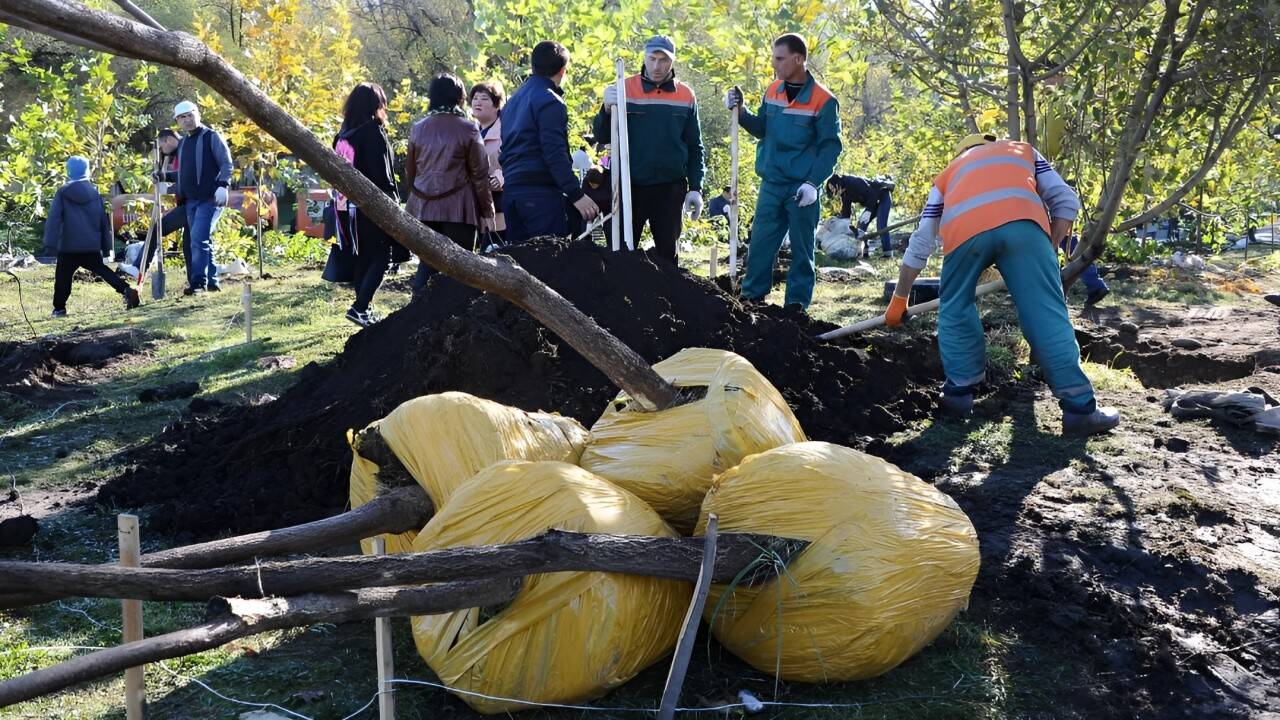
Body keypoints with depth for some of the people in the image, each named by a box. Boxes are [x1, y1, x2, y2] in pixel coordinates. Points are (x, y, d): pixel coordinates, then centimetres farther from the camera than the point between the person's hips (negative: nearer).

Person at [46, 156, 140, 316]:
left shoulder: (62, 193, -2)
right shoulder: (94, 193, 7)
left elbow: (54, 218, -10)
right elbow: (104, 221, 10)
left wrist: (50, 241, -12)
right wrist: (107, 246, 15)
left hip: (68, 247, -3)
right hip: (92, 247, 3)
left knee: (63, 276, 8)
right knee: (102, 270, 12)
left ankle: (59, 308, 10)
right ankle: (127, 290, -7)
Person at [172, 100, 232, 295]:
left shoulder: (211, 137, -2)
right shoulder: (183, 143, 20)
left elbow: (226, 164, -8)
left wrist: (222, 185, -21)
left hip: (210, 198, -8)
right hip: (190, 200, 8)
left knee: (199, 238, -17)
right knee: (203, 241, 9)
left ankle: (198, 281, -16)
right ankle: (211, 281, 15)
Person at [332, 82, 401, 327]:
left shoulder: (343, 135, 10)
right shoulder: (374, 132, -11)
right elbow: (381, 174, -15)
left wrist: (341, 202, 16)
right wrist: (393, 202, -9)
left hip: (347, 205, 8)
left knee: (362, 258, 13)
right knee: (381, 257, -3)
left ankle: (365, 309, 16)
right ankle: (360, 307, -12)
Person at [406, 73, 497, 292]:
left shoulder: (418, 129, 9)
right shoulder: (467, 129, -4)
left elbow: (409, 171, 15)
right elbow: (479, 174, -4)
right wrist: (487, 210, 1)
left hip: (424, 208, 4)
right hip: (458, 208, -4)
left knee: (427, 263, 9)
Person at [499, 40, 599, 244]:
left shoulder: (514, 100, 18)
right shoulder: (550, 101, -9)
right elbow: (555, 153, -17)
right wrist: (576, 194, -17)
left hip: (511, 191, 9)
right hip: (542, 192, -9)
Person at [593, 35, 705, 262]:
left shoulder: (685, 96, 4)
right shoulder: (625, 89, -1)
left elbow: (694, 147, 9)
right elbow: (601, 136, -2)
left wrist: (695, 188, 2)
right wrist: (607, 109, -21)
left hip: (670, 190, 1)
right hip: (630, 188, -1)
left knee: (667, 252, 8)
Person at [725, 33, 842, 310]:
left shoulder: (823, 101, -11)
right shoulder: (773, 91, 6)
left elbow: (830, 147, -10)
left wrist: (813, 183, -19)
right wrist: (740, 112, -1)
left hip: (802, 189, -5)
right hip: (771, 184, 5)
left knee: (801, 248, 6)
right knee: (760, 244, 6)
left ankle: (796, 303, 14)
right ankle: (751, 296, 16)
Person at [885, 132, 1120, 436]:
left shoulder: (949, 172, 42)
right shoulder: (1024, 150, 42)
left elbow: (921, 243, 40)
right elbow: (1065, 201, 25)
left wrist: (899, 299, 46)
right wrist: (1047, 251, 27)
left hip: (964, 228, 1)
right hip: (1023, 222, -1)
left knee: (955, 310, 23)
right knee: (1047, 316, 2)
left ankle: (959, 391, 22)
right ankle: (1079, 407, 1)